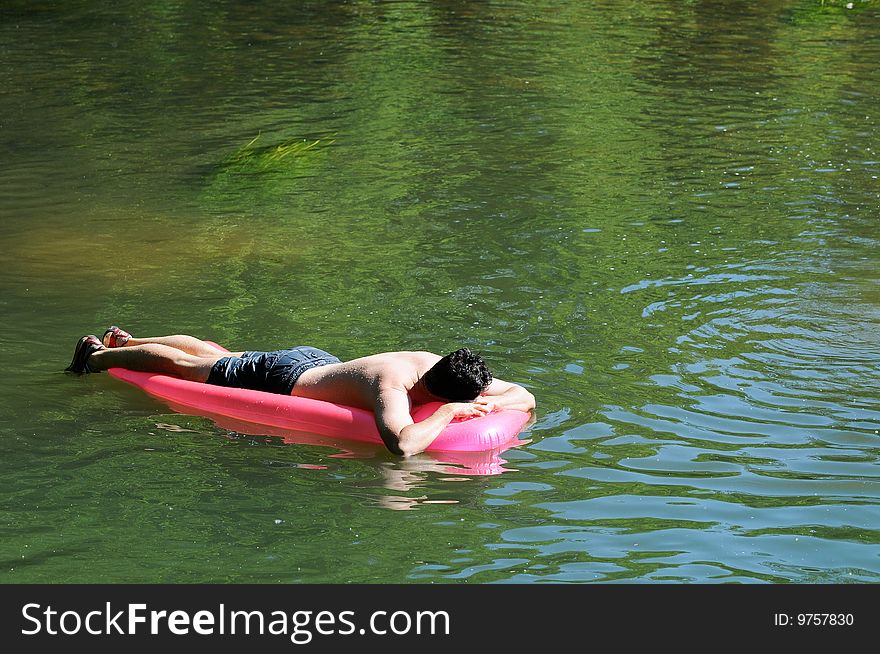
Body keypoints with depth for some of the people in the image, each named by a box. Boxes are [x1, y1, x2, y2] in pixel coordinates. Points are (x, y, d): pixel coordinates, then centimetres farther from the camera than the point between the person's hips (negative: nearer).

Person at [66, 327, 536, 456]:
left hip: (312, 362, 7)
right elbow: (401, 443, -62)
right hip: (281, 382, -7)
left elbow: (525, 397, -11)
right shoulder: (391, 383, -42)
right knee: (181, 366, 17)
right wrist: (449, 412, -47)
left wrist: (491, 402, -33)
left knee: (217, 356, 31)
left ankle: (126, 341, 55)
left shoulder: (436, 364, -20)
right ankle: (97, 356, 41)